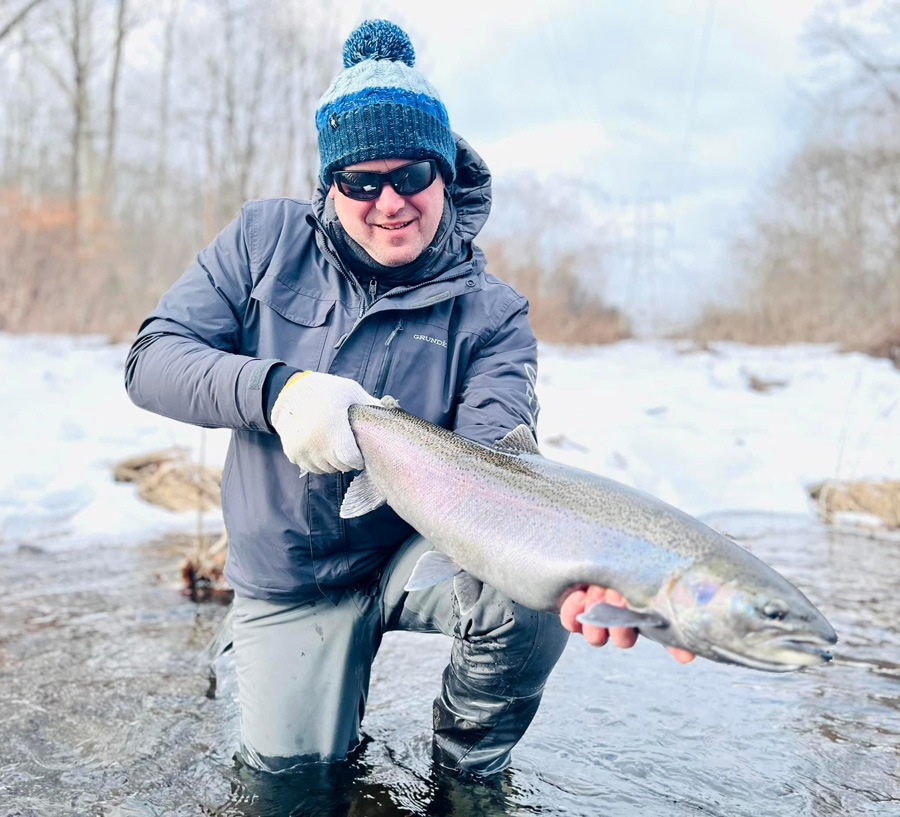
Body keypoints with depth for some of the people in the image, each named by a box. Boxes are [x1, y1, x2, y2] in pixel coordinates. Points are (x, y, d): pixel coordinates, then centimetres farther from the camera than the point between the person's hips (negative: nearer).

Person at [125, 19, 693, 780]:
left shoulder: (490, 315, -13)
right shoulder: (267, 239, -8)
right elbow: (151, 360, -11)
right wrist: (277, 390, -32)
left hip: (414, 556, -1)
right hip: (288, 582, 1)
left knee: (527, 591, -30)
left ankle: (468, 767, 1)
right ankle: (341, 680, 33)